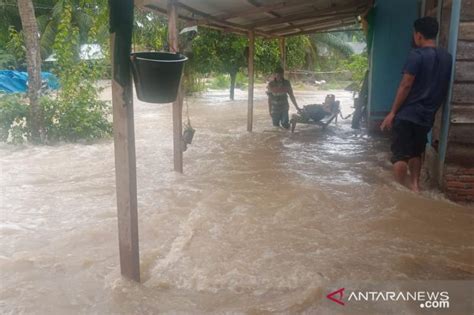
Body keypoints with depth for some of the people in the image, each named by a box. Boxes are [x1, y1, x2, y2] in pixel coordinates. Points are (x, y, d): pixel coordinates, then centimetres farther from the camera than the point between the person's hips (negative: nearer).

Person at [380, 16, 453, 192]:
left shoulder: (417, 55, -12)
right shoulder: (447, 58, 8)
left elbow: (405, 86, -16)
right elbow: (445, 89, 13)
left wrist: (392, 112, -12)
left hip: (407, 113, -6)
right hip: (427, 115, 7)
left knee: (400, 154, 0)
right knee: (416, 152, 21)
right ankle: (414, 185, 22)